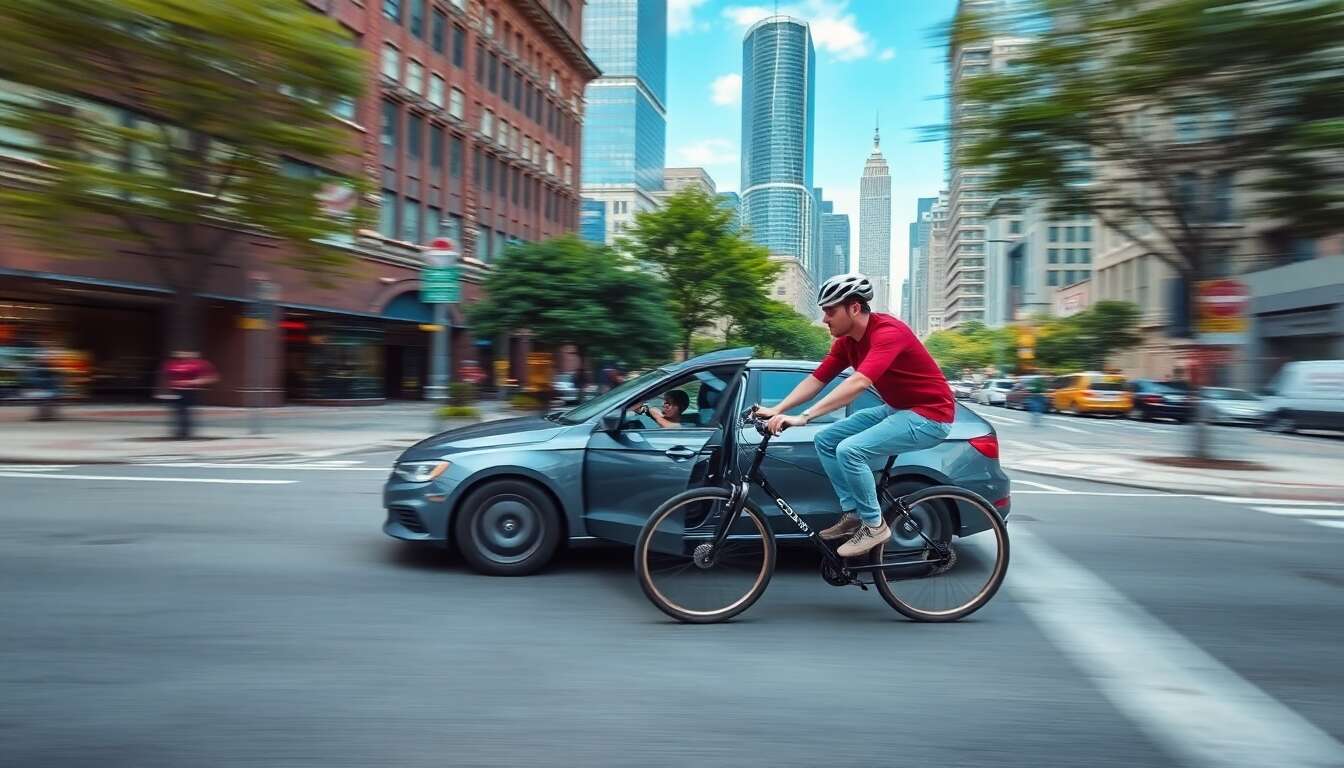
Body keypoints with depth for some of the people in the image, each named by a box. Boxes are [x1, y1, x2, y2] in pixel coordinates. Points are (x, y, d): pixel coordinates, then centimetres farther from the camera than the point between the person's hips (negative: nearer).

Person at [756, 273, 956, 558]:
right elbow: (815, 380, 1)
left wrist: (803, 417, -44)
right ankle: (852, 513, 9)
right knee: (826, 440, 1)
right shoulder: (846, 342, 1)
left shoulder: (888, 332, -26)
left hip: (930, 414, -9)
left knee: (850, 450, -24)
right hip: (896, 408, 9)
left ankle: (874, 524, -5)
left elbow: (858, 383, -39)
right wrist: (776, 410, -12)